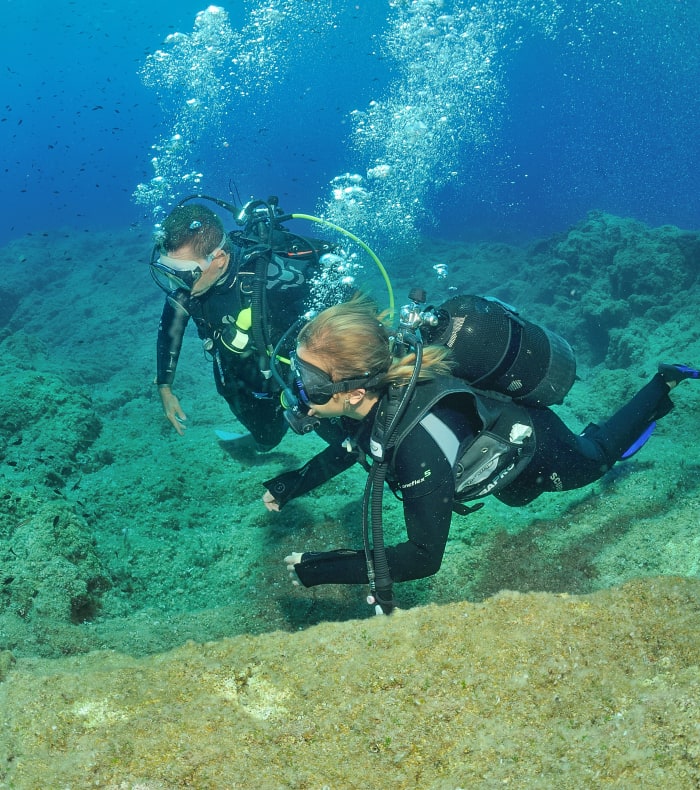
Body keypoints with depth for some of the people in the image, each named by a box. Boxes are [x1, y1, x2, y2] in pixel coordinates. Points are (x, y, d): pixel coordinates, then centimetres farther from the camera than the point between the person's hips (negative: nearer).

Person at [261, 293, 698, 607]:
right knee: (515, 495, 37)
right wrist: (294, 484, -13)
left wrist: (326, 568, -41)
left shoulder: (419, 439, -49)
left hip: (531, 442, -6)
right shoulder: (362, 400, -27)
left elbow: (425, 556, -42)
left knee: (596, 457, 26)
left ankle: (664, 385, 43)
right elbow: (350, 446, -2)